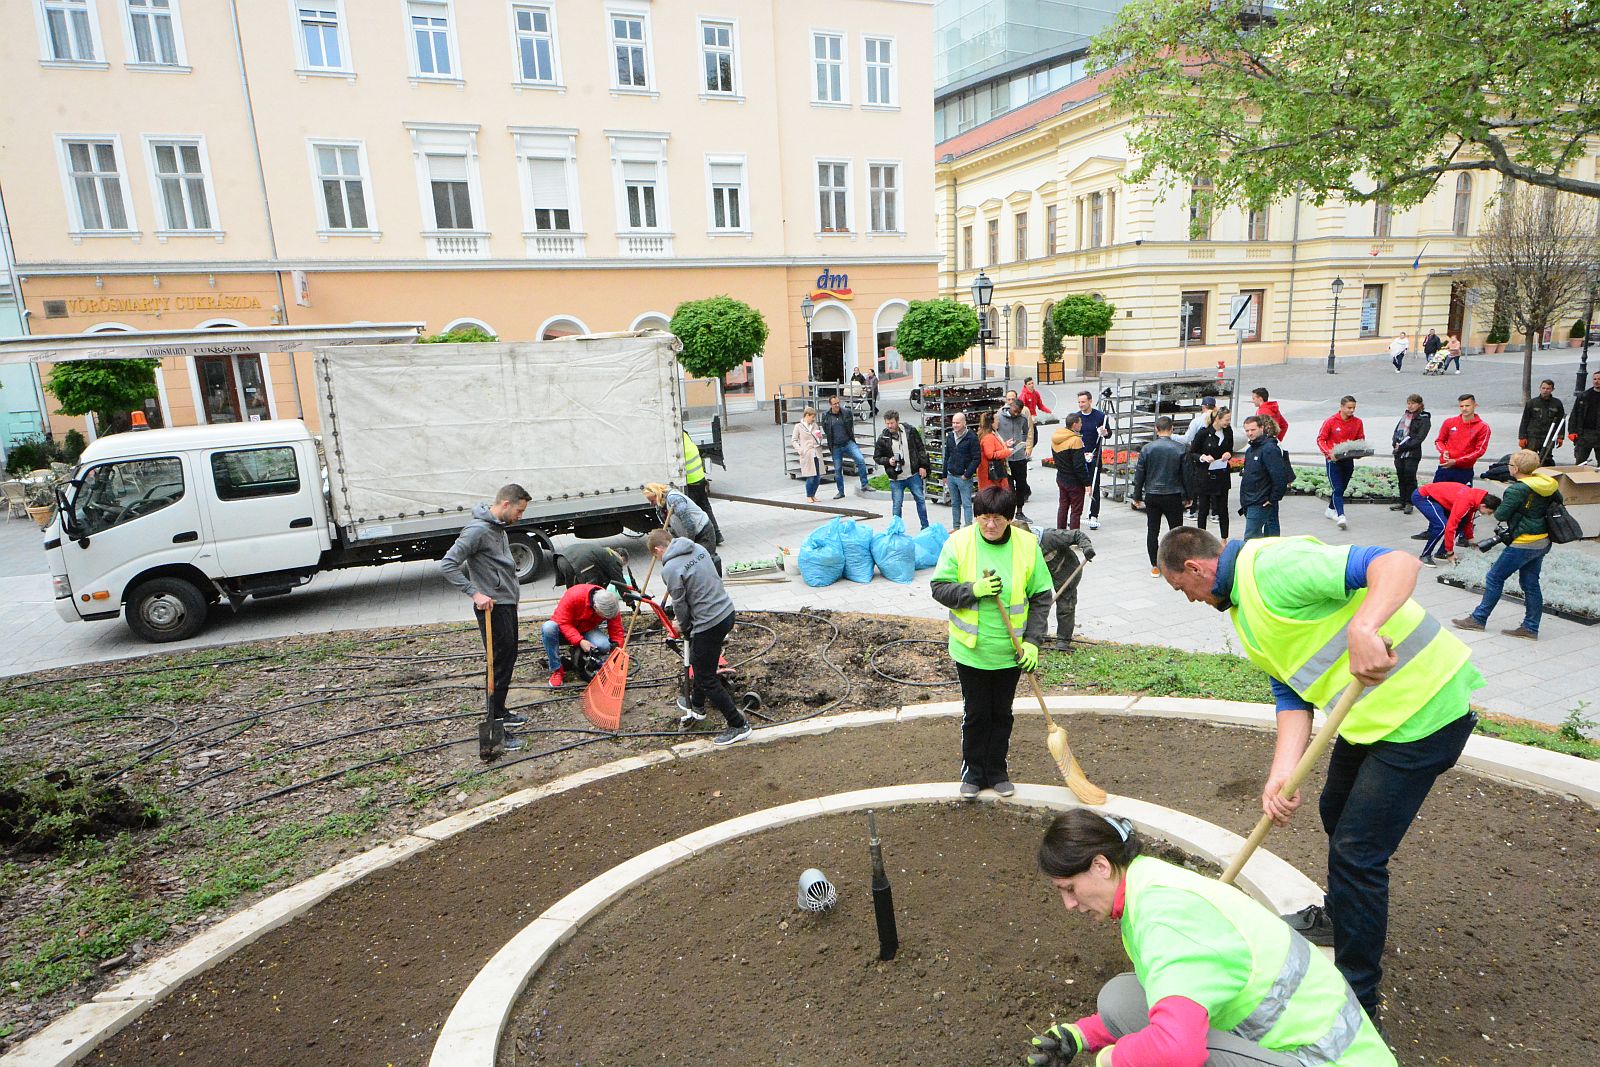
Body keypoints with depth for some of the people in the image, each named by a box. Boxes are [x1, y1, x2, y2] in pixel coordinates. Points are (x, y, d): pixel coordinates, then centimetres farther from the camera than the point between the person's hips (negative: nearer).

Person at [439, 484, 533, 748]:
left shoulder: (498, 528, 12)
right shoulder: (478, 530, -18)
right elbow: (447, 565, -23)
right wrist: (475, 593, -27)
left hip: (507, 604, 10)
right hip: (493, 608, -10)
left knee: (509, 660, 18)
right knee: (500, 666, -6)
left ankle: (500, 713, 32)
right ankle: (494, 729, 0)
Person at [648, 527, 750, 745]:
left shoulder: (670, 569, -18)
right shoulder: (698, 548, 5)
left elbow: (680, 606, -10)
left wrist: (684, 628, 11)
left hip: (708, 624, -9)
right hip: (727, 611, 9)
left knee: (707, 678, 5)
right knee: (700, 663, 29)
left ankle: (738, 725, 12)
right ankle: (697, 706, 49)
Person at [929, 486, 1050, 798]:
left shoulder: (1027, 544, -8)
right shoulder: (959, 543, -12)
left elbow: (1041, 596, -2)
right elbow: (940, 588, -9)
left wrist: (1032, 641, -8)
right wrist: (974, 589, -26)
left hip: (1010, 651, 2)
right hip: (971, 649, -1)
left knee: (1002, 713, 16)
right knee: (975, 713, 11)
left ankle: (997, 771, 34)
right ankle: (973, 771, 30)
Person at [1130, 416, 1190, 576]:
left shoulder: (1146, 449, -5)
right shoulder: (1180, 449, -6)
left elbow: (1139, 475, 0)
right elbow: (1186, 475, 0)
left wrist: (1137, 497, 9)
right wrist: (1188, 496, 12)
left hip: (1152, 496, 1)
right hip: (1173, 496, -1)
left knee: (1152, 531, 7)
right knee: (1176, 531, 9)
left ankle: (1155, 566, 9)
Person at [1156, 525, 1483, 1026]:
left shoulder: (1274, 565, -23)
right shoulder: (1244, 606, 9)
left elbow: (1399, 562, -33)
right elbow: (1291, 692, 3)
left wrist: (1363, 628, -51)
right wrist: (1281, 776, -10)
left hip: (1424, 708, -11)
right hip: (1371, 710, 11)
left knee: (1358, 853, -4)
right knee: (1336, 812, 27)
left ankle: (1355, 1002, 14)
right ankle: (1339, 916, 53)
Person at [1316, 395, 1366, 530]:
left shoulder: (1357, 422, 2)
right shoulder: (1330, 421, -10)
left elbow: (1361, 438, 12)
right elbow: (1320, 439, -7)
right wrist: (1328, 452, -22)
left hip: (1348, 459, 5)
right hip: (1333, 460, -5)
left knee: (1342, 488, 16)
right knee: (1337, 489, -12)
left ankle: (1331, 509, 35)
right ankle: (1341, 516, -19)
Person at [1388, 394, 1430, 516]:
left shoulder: (1424, 419, -5)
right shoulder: (1405, 415, 14)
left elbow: (1419, 439, -12)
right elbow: (1397, 430, 15)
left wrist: (1402, 447, -17)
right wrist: (1396, 443, -4)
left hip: (1412, 453, -6)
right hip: (1399, 452, 6)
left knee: (1410, 477, -4)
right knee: (1401, 477, 11)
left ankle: (1409, 503, 6)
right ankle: (1402, 502, 19)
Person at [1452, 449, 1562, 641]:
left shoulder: (1516, 490, -20)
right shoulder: (1546, 484, 4)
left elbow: (1501, 515, -17)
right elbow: (1558, 500, 20)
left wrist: (1498, 507, 3)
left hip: (1523, 544, -8)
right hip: (1543, 542, 8)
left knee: (1495, 577, 2)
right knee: (1530, 583, 13)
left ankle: (1478, 619, 9)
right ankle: (1530, 628, 17)